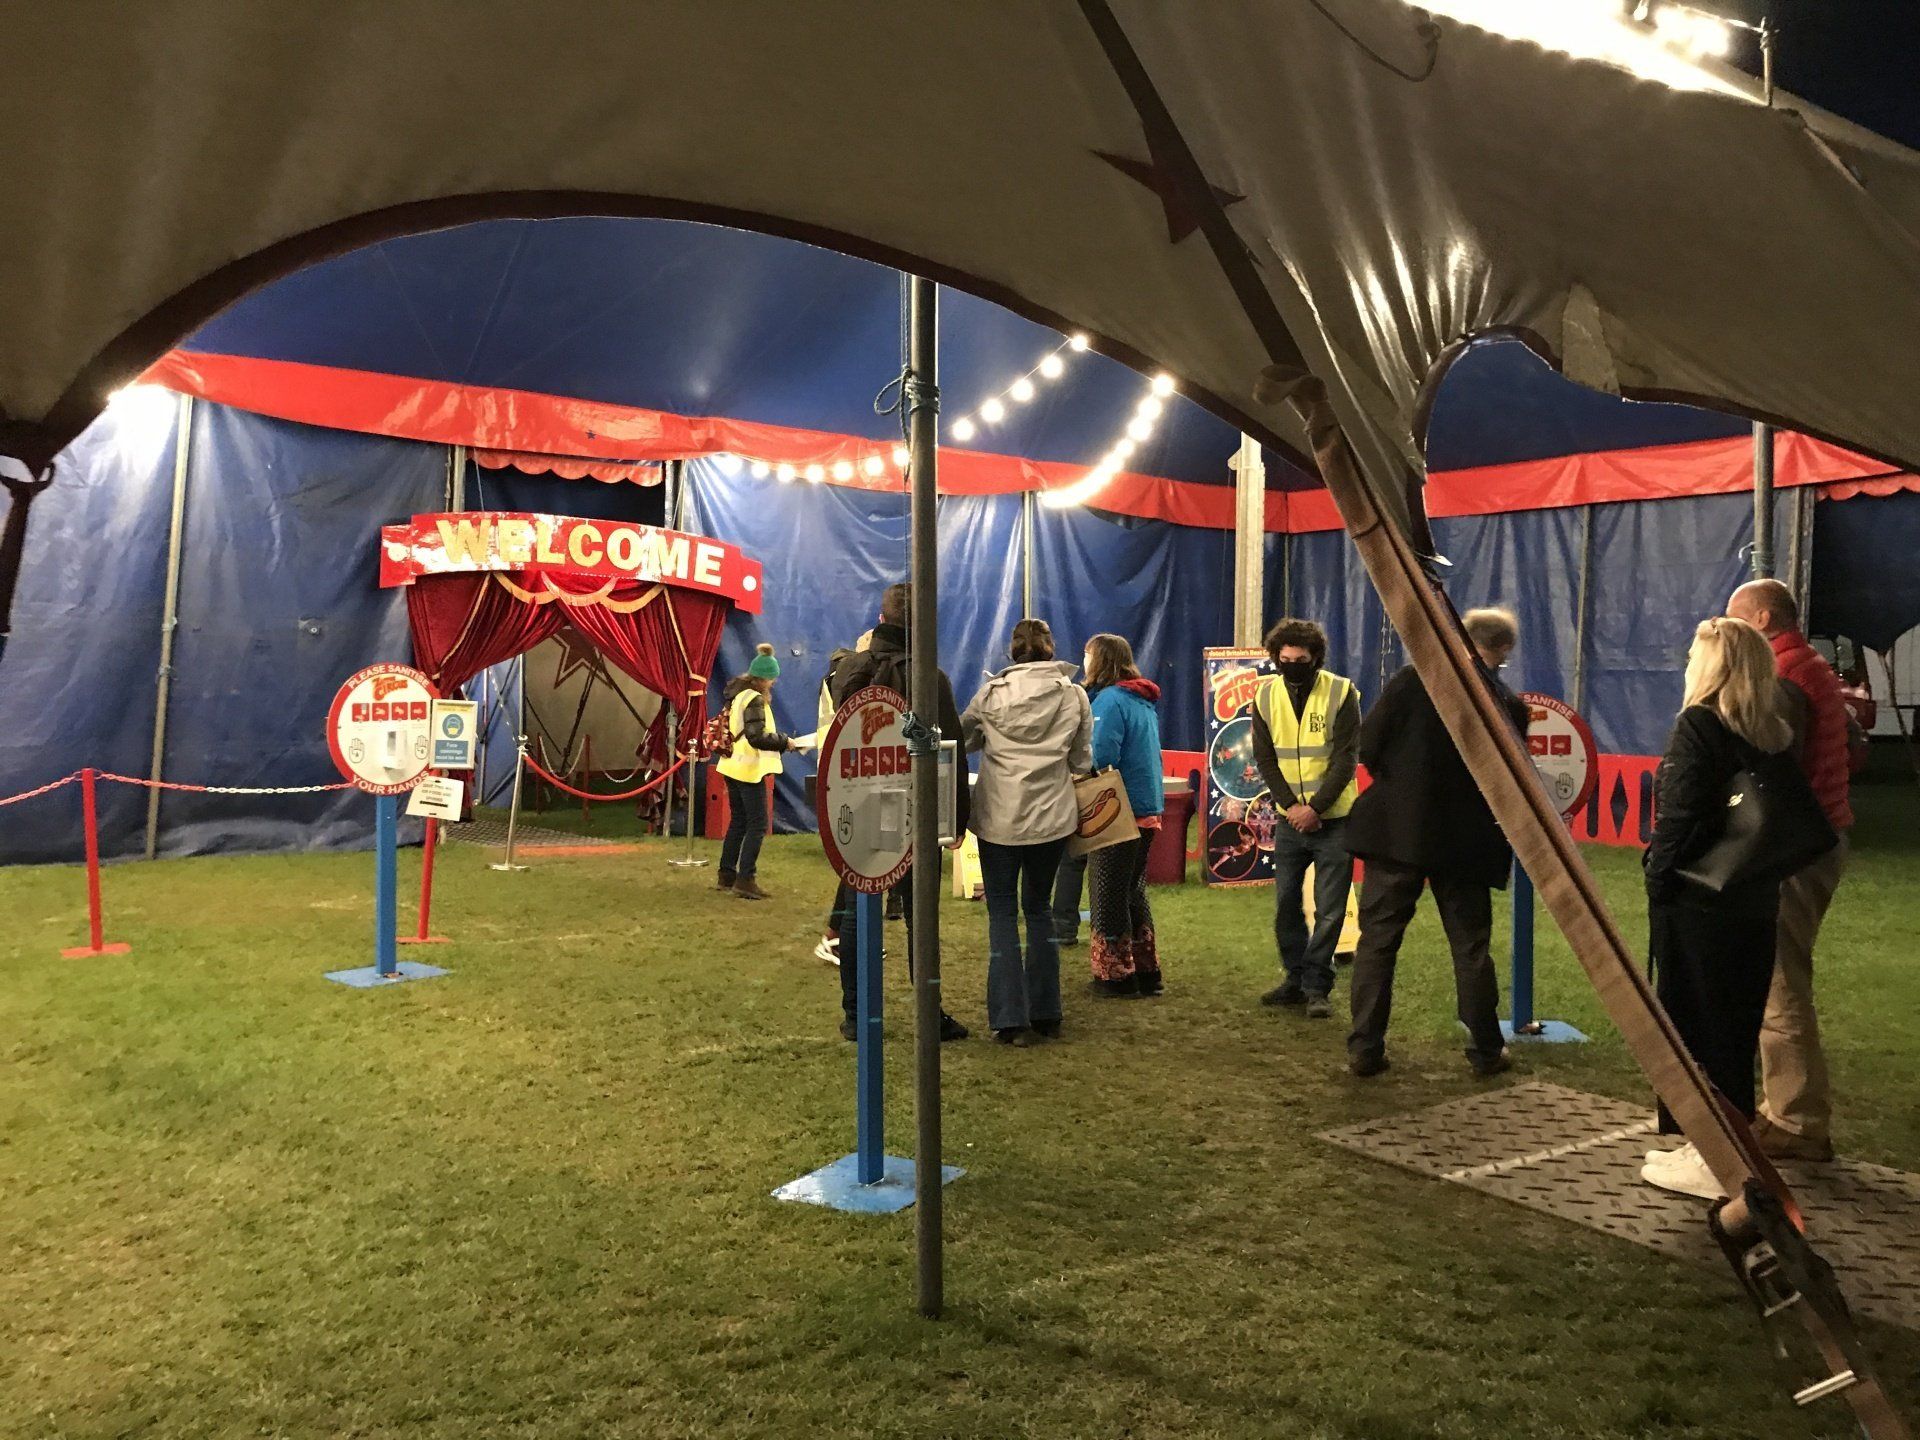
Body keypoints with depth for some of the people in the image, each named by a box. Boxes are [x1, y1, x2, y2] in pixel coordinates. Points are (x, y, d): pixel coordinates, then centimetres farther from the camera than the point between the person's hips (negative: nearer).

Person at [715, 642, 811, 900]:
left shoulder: (737, 694, 11)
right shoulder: (754, 700, -17)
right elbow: (756, 737, -24)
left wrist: (780, 741, 13)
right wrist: (785, 742, -14)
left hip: (733, 765, 9)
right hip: (749, 769, -9)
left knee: (737, 821, 16)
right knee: (758, 825, -4)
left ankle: (727, 875, 21)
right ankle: (745, 880, -7)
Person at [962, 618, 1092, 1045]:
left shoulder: (992, 693, -3)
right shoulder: (1073, 695, -1)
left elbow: (961, 740, 7)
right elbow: (1082, 761, 5)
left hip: (999, 817, -2)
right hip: (1052, 816, 2)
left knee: (1002, 912, 6)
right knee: (1039, 908, 16)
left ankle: (1010, 1019, 0)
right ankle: (1045, 1014, 19)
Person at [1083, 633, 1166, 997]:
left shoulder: (1110, 700, -16)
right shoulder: (1145, 700, 12)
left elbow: (1100, 758, -24)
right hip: (1148, 808, 9)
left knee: (1109, 896, 3)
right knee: (1133, 891, 17)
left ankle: (1116, 975, 11)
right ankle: (1146, 972, 22)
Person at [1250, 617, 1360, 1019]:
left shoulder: (1341, 693, -9)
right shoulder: (1266, 695, 1)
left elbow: (1346, 759, -10)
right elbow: (1264, 758, 2)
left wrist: (1314, 807, -16)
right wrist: (1289, 805, -9)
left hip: (1333, 818, -3)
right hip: (1289, 818, 4)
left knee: (1329, 911, -1)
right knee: (1286, 904, 9)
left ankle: (1317, 987, 8)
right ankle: (1295, 978, 23)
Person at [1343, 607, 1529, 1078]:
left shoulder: (1414, 680, -8)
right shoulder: (1510, 706, -3)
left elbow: (1368, 744, -7)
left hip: (1395, 831, -1)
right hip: (1465, 841, 1)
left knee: (1377, 940, 5)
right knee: (1471, 946, 13)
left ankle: (1365, 1049, 7)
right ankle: (1485, 1051, 21)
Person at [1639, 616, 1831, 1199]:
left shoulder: (1698, 726, -15)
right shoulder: (1775, 734, 7)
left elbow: (1679, 818, -19)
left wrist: (1658, 878, -9)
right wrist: (1765, 872, 17)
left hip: (1697, 901, -8)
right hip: (1757, 899, 8)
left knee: (1695, 1023, 2)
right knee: (1737, 1025, 16)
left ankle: (1711, 1159, 8)